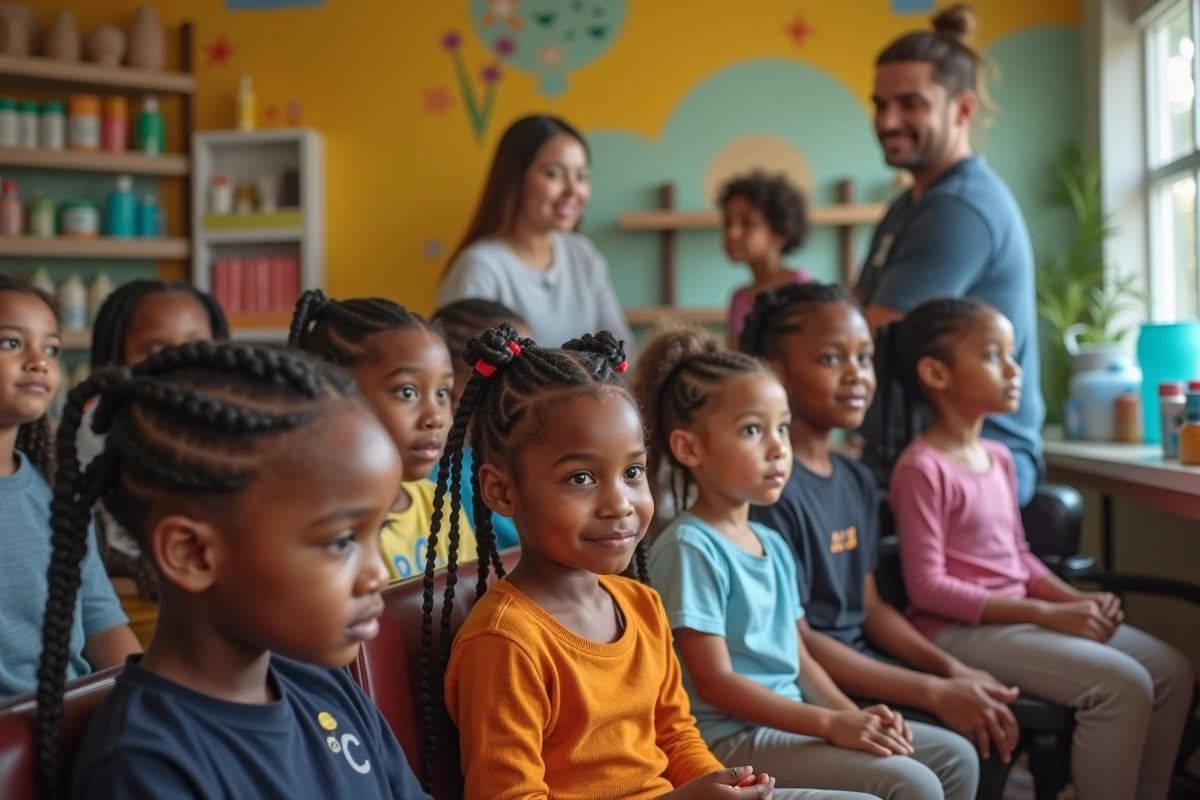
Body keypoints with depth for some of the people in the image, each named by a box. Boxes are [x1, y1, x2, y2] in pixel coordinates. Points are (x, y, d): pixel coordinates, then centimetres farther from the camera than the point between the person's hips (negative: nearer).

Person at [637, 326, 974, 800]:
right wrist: (831, 724, -20)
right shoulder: (690, 547, -15)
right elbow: (715, 684, -18)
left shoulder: (774, 545, 12)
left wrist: (852, 714, -2)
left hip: (788, 722, 9)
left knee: (954, 757, 8)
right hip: (731, 737, -9)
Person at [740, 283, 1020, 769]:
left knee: (996, 720, 2)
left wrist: (953, 670, -1)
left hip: (861, 666, 9)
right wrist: (934, 693, -20)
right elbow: (795, 642, -20)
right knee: (956, 755, -19)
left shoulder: (858, 481, 10)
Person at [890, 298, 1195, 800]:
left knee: (1173, 671, 2)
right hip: (962, 627, -9)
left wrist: (1075, 599, -1)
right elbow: (928, 587, -19)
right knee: (1123, 684, -21)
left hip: (1018, 617, 9)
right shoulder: (922, 468, -15)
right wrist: (1046, 612, -19)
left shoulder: (999, 458, 13)